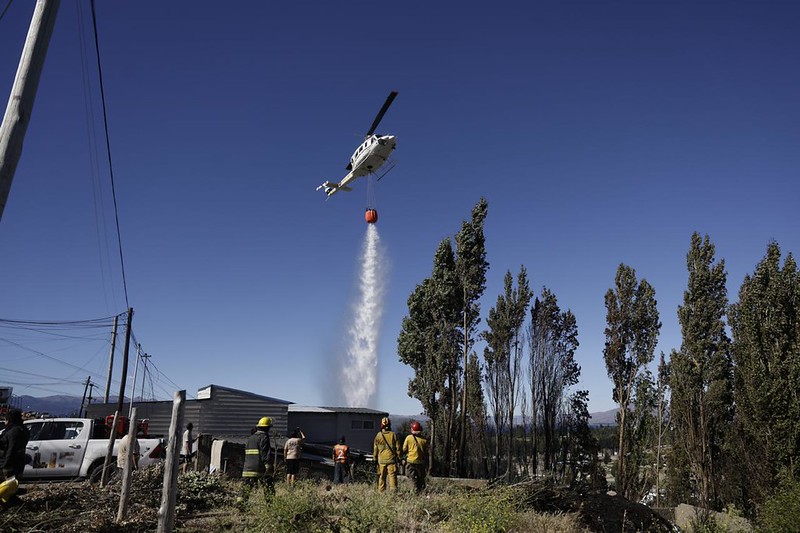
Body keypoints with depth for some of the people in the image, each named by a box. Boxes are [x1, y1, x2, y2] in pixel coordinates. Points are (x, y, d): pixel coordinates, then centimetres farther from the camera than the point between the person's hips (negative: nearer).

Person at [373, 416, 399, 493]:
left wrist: (375, 459, 16)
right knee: (392, 476, 1)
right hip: (391, 459, -2)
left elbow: (375, 449, 6)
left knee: (381, 477, 11)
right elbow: (397, 447, -1)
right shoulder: (393, 434, -4)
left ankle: (381, 492, 15)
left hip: (381, 460, 2)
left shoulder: (378, 435, 0)